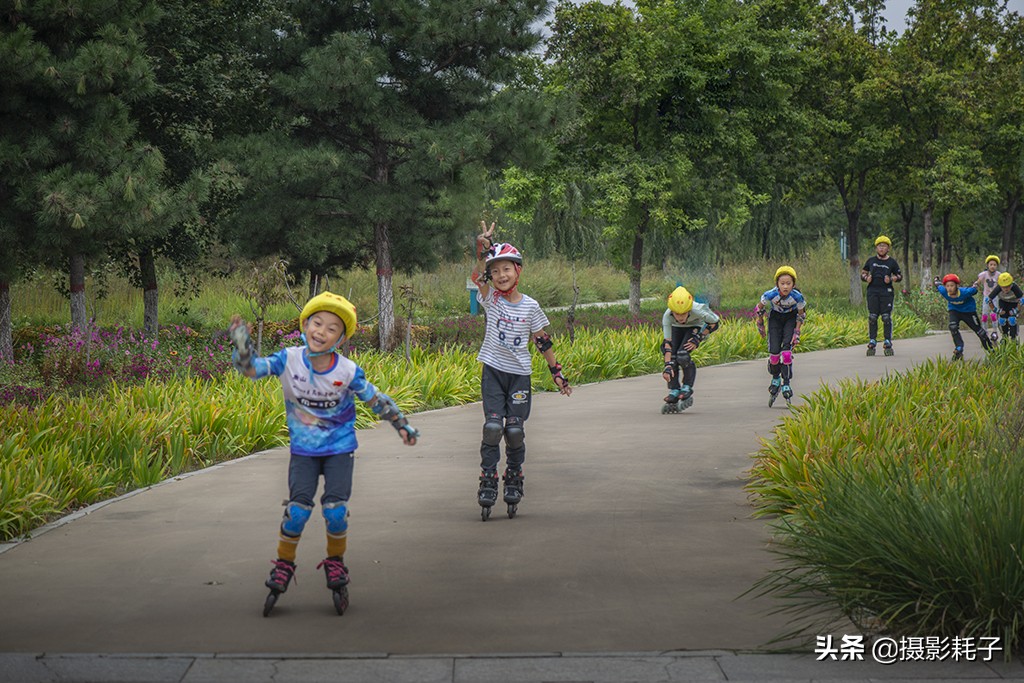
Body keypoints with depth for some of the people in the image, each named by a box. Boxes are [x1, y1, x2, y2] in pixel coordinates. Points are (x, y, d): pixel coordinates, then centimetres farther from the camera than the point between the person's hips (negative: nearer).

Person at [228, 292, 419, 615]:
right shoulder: (289, 360, -13)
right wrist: (241, 344, -32)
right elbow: (252, 368, -14)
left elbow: (375, 399, -2)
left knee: (335, 511, -10)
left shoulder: (348, 371, -15)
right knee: (297, 510, -10)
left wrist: (401, 425, 4)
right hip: (303, 450, 1)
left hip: (339, 449, 0)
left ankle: (335, 564, 16)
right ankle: (283, 567, 11)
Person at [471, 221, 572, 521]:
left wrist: (557, 373, 7)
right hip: (493, 371, 0)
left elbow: (543, 342, 6)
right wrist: (483, 250, -38)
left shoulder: (530, 306, 0)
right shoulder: (490, 299, -2)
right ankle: (488, 482, -2)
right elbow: (478, 276, -21)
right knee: (492, 426, -10)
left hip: (519, 374, 0)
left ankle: (514, 482, 16)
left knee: (515, 430, -1)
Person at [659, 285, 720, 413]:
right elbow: (668, 342, -31)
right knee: (672, 357, -17)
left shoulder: (697, 310, -39)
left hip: (695, 327, -2)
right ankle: (674, 392, -4)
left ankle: (687, 388, -4)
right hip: (676, 329, 2)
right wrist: (667, 366, -38)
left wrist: (698, 338, -24)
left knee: (682, 356, -24)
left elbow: (714, 322, -19)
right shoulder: (667, 316, -34)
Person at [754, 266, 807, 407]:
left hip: (791, 317, -1)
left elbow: (801, 314, -10)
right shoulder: (770, 295, -30)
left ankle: (786, 383, -6)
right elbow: (759, 309, -10)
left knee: (786, 351, -17)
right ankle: (775, 378, 15)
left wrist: (797, 332, -12)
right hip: (775, 317, 1)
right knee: (774, 351, -11)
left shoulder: (797, 297, -29)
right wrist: (760, 326, 0)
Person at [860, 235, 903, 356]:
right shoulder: (871, 261, 11)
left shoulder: (892, 262, 7)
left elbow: (900, 276, 13)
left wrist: (891, 279, -7)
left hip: (886, 292, -2)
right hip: (872, 291, 2)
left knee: (886, 317, -4)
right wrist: (866, 278, -2)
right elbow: (863, 272, 20)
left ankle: (888, 342, 1)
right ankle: (872, 342, 6)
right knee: (872, 317, 0)